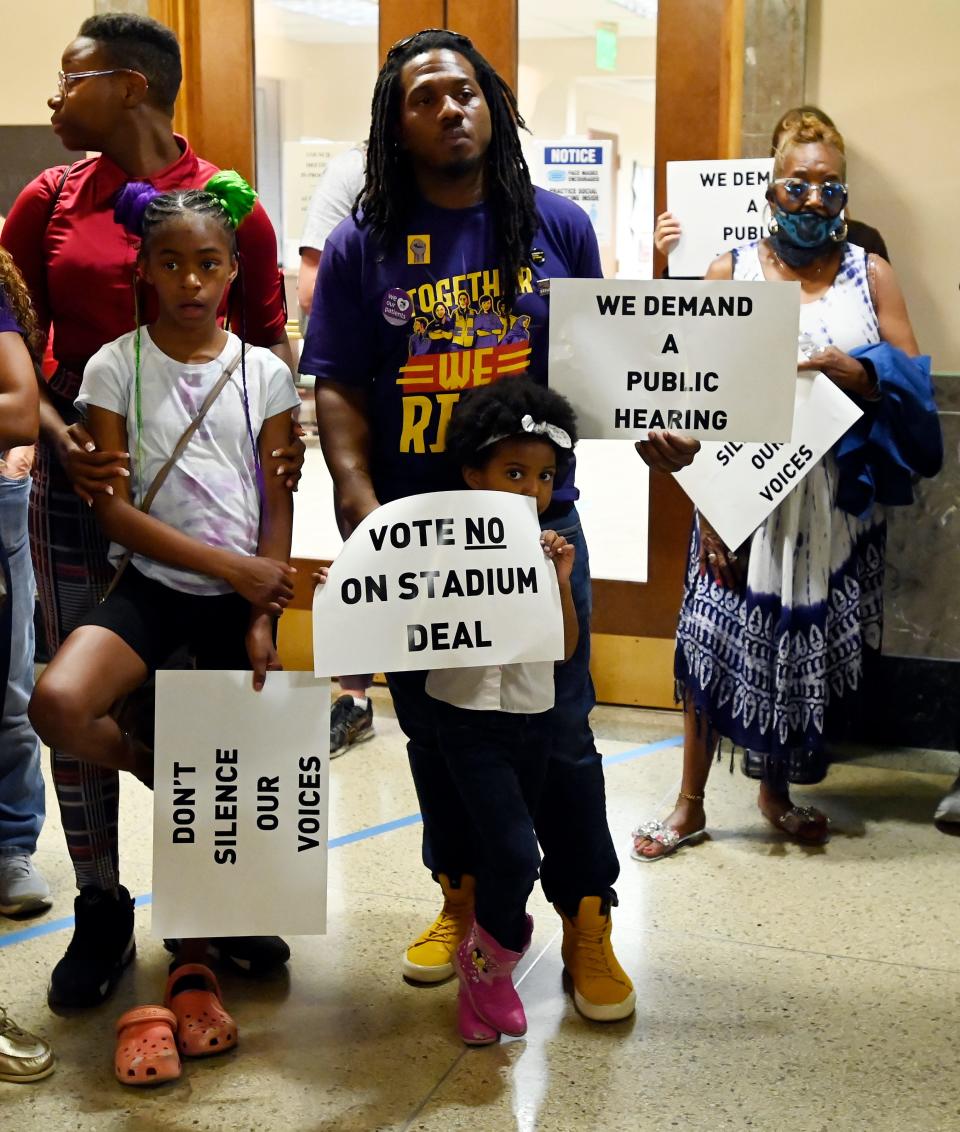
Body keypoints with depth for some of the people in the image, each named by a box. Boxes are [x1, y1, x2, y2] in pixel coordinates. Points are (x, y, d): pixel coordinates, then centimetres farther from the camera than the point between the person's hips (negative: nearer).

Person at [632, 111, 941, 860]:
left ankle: (777, 791, 31)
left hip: (836, 503, 2)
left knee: (810, 647, 10)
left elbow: (912, 382, 1)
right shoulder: (732, 270, 1)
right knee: (717, 641, -2)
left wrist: (851, 371, -20)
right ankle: (691, 805, 13)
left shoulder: (871, 275, 5)